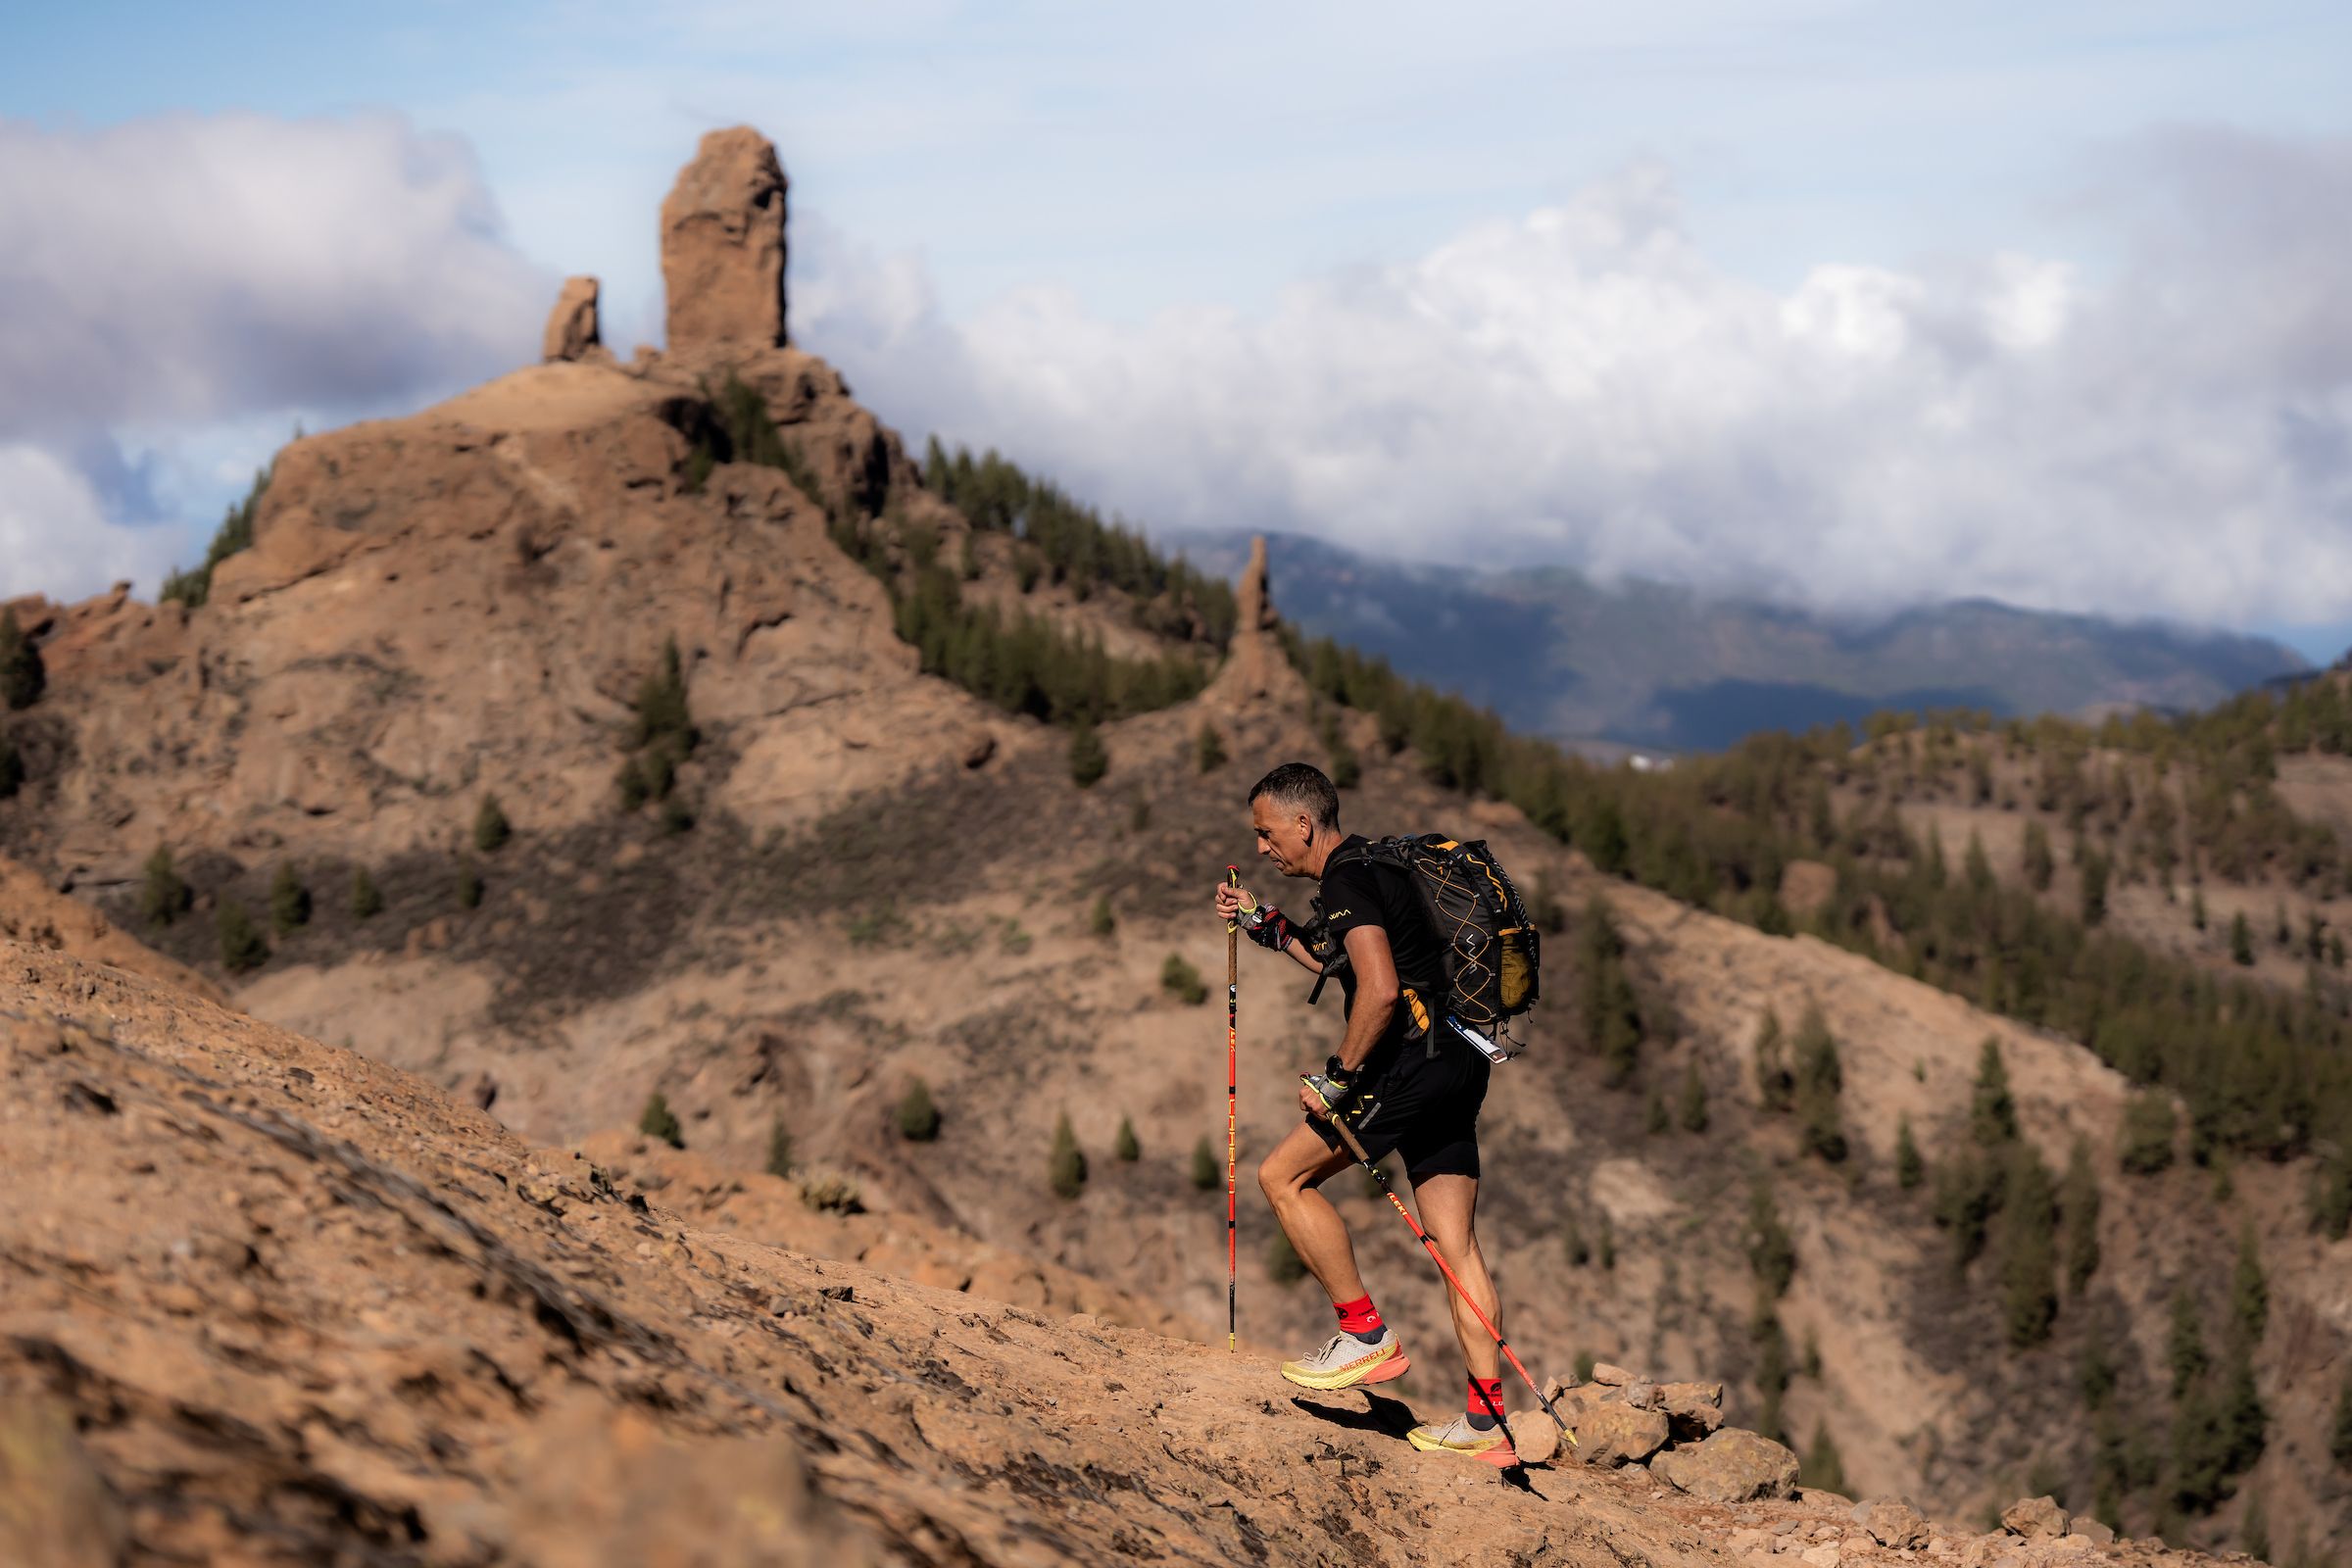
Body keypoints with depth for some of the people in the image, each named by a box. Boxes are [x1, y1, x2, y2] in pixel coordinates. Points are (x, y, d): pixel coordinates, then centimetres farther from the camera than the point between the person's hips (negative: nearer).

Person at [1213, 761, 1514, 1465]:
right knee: (1456, 1244, 7)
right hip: (1458, 1063, 10)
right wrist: (1267, 926, 31)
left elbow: (1379, 991, -23)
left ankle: (1366, 1333, 2)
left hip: (1412, 1059, -10)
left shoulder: (1348, 879, -11)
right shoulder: (1376, 867, 21)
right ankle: (1486, 1419, 5)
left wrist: (1338, 1075, -15)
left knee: (1283, 1176, 0)